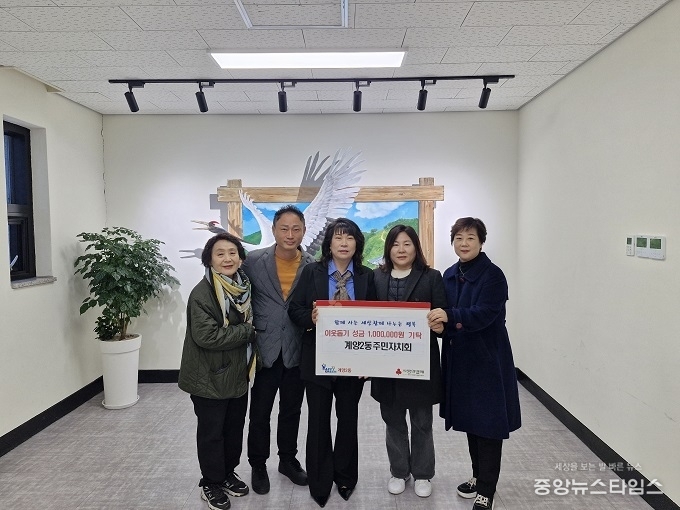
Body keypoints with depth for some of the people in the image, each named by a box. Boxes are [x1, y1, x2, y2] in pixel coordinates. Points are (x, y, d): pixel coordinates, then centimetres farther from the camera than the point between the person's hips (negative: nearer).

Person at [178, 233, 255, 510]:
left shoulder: (244, 287, 2)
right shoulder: (202, 293, -19)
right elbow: (207, 335, -27)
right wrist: (247, 331, -20)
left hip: (238, 373, 6)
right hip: (210, 376, -6)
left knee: (235, 427, 18)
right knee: (212, 431, 10)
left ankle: (228, 473, 39)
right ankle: (211, 483, 29)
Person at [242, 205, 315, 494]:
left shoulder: (312, 266, -2)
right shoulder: (252, 261, -7)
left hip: (297, 351, 2)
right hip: (264, 349, -2)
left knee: (291, 411, 18)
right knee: (259, 413, 12)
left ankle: (288, 460, 39)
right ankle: (258, 465, 34)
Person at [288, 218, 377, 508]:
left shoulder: (367, 276, 0)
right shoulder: (311, 272, -4)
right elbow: (294, 309, -3)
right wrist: (311, 318, -24)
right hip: (319, 358, -1)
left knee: (348, 418, 16)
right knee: (318, 420, 10)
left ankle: (344, 475, 38)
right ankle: (320, 481, 29)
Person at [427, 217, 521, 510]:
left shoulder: (492, 275, -13)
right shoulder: (450, 275, 6)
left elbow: (484, 314, -23)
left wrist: (450, 316, -34)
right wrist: (437, 319, -7)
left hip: (487, 359, -6)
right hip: (459, 357, 7)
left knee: (488, 423, 2)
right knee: (469, 419, 17)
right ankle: (479, 476, 35)